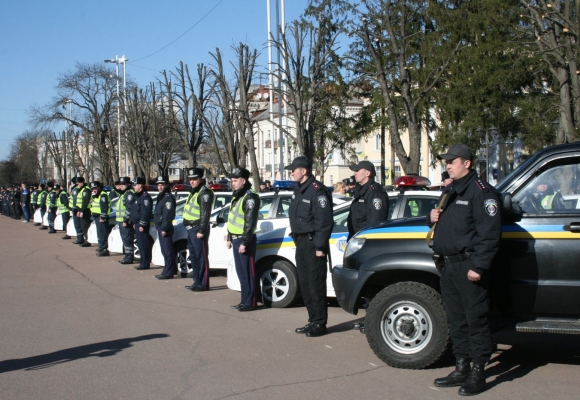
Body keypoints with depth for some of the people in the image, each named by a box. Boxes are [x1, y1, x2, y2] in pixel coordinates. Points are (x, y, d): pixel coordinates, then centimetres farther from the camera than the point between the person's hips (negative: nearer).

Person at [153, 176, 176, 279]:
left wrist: (164, 228, -23)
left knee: (168, 251, -8)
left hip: (165, 228, -11)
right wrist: (160, 228, 17)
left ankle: (168, 272, -7)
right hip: (160, 227, 11)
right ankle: (170, 271, 21)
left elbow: (168, 215, -21)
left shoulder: (168, 197, -13)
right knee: (165, 251, 14)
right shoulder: (161, 197, 19)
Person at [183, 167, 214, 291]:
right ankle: (197, 282, 23)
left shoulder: (204, 193, -13)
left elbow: (205, 214, -19)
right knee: (194, 257, 15)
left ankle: (203, 284, -2)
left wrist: (201, 231, -22)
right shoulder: (193, 192, 18)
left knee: (201, 257, -6)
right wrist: (190, 229, 18)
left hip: (198, 229, -10)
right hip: (191, 229, 10)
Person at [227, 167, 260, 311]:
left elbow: (250, 222, -20)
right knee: (241, 271, 12)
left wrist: (244, 242, -22)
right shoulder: (236, 196, 16)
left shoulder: (250, 197, -14)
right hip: (236, 239, 10)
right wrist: (229, 238, 19)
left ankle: (250, 302, 0)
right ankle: (245, 300, 19)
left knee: (248, 271, -5)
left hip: (244, 240, -10)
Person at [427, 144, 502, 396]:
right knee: (456, 320, 13)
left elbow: (489, 232, -18)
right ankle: (462, 369, 23)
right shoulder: (449, 191, 19)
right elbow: (442, 224, 30)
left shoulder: (481, 191, -10)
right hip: (447, 266, 9)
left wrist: (478, 266, -22)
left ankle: (478, 373, 6)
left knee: (476, 320, -2)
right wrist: (432, 218, 6)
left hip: (468, 268, -9)